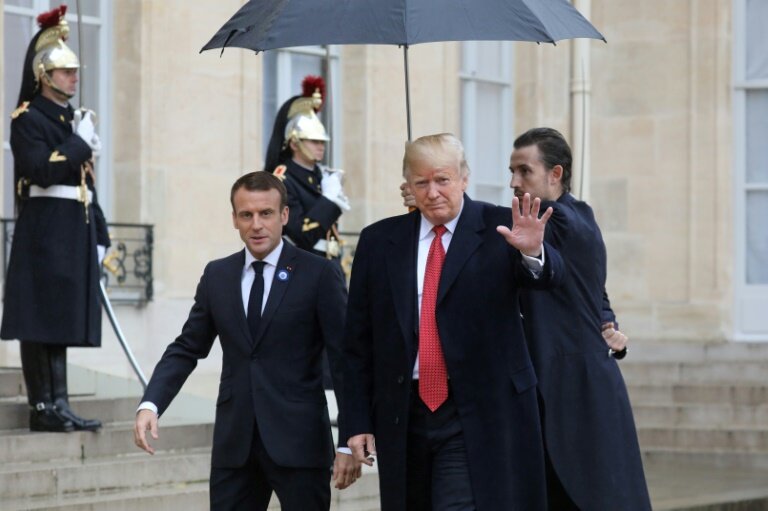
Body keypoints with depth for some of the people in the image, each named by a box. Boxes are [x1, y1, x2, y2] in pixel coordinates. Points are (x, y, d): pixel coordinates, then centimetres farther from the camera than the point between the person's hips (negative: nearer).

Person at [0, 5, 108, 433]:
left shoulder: (73, 120, 19)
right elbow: (41, 171, -19)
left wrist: (99, 236, 17)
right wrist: (80, 145, -13)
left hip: (76, 234, 8)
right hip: (44, 233, -8)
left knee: (61, 321, 8)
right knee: (40, 322, -6)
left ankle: (59, 406, 9)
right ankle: (43, 408, -4)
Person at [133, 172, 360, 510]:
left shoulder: (319, 275, -2)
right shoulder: (217, 276, 10)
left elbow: (345, 359, -4)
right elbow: (187, 348, 13)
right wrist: (150, 404, -3)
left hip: (298, 442, -4)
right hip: (235, 442, 4)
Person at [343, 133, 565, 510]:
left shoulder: (501, 228, 0)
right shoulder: (379, 241, 8)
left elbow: (548, 277, -18)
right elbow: (358, 342, 9)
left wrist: (532, 251, -41)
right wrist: (358, 422, 5)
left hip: (480, 417, -4)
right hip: (402, 419, 4)